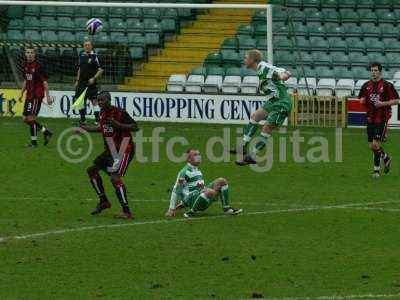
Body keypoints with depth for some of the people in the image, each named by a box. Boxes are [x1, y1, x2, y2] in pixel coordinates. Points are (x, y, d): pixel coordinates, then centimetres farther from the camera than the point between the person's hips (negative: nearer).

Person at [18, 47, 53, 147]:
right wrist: (21, 94, 20)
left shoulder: (38, 66, -13)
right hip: (29, 95, 8)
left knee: (31, 118, -11)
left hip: (37, 96, -8)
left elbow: (45, 81, -13)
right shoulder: (26, 66, 10)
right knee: (25, 118, 8)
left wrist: (48, 96, -15)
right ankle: (46, 132, 22)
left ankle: (34, 141, 0)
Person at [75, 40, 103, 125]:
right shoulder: (81, 55, 10)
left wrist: (94, 78, -17)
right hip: (82, 82, 6)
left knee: (94, 100, -8)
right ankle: (82, 119, 22)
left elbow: (101, 69, -9)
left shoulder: (94, 56, -8)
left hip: (91, 82, -6)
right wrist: (77, 80, 16)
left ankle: (97, 120, -7)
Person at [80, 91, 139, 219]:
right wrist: (85, 128, 27)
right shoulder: (102, 113, 7)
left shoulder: (120, 113, -18)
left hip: (123, 150, -9)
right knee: (92, 169, 12)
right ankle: (103, 201, 22)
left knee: (115, 177, -21)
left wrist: (118, 125, -32)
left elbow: (135, 127, -21)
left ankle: (127, 212, -22)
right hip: (110, 151, 9)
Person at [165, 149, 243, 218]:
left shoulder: (198, 171, 21)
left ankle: (227, 208, -5)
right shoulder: (184, 172, -6)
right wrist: (171, 209, -10)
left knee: (222, 181, -2)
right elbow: (176, 190, -8)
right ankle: (191, 212, -25)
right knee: (210, 192, -39)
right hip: (191, 198, -8)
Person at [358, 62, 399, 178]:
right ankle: (386, 158, 35)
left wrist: (383, 103, -18)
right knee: (372, 146, 8)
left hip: (382, 119, -5)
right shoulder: (366, 86, 7)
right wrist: (362, 101, -8)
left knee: (376, 144, -12)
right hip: (370, 119, 5)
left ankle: (376, 169, -1)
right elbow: (361, 100, 16)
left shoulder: (387, 85, -7)